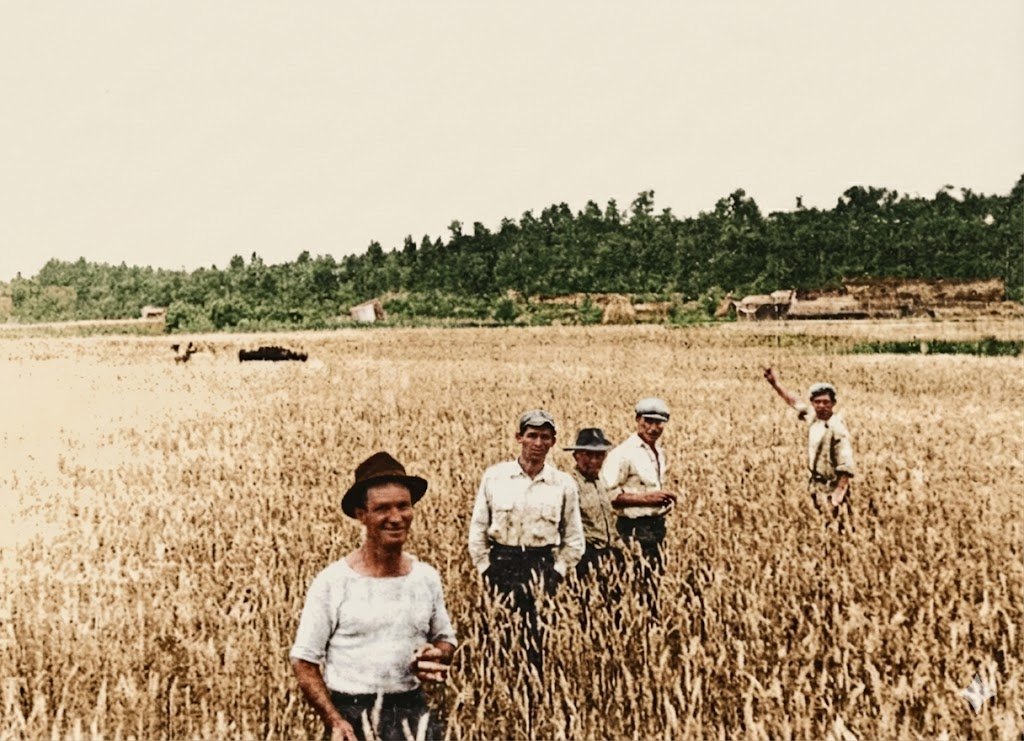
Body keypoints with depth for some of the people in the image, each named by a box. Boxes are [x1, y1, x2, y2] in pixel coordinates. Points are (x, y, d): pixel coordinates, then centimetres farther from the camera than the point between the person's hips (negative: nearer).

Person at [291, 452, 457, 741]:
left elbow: (446, 639, 16)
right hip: (351, 715, -3)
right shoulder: (332, 582, -9)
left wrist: (437, 657, -6)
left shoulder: (427, 577, 1)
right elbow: (304, 662, -5)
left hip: (413, 712, 3)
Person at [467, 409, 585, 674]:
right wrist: (485, 569, 1)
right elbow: (477, 529, 5)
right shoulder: (494, 476, 0)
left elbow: (574, 540, 9)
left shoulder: (564, 483, 1)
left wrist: (556, 572, 1)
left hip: (542, 566, 0)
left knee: (541, 640, 0)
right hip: (502, 563, 0)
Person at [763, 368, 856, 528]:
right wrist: (775, 383, 14)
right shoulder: (813, 418, 0)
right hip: (816, 484, 8)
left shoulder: (837, 428, -21)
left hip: (831, 487, -8)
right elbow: (794, 401, 15)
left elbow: (846, 466, -22)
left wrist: (840, 492, -27)